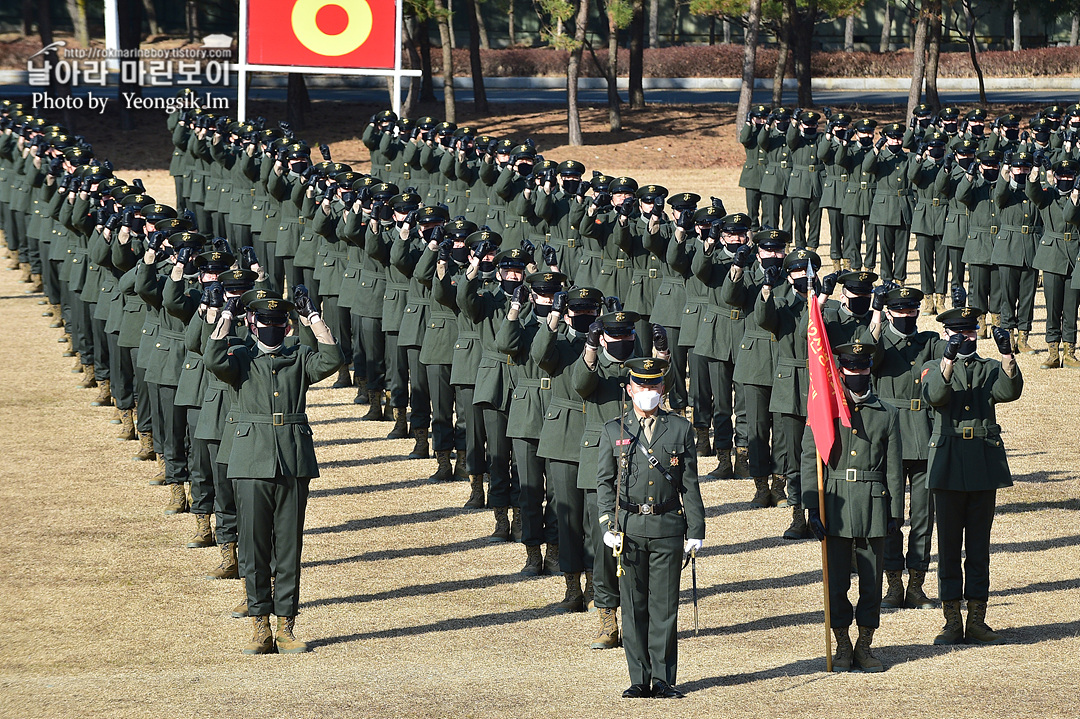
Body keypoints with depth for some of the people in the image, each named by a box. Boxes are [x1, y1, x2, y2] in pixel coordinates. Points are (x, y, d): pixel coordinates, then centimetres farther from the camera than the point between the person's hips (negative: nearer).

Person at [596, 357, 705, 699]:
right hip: (629, 528, 0)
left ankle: (663, 679, 8)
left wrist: (695, 531, 2)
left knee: (665, 606, 1)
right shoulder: (614, 431, 7)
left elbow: (690, 485, 7)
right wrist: (608, 526, -6)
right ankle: (640, 679, 8)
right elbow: (604, 483, 6)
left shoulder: (680, 429, 7)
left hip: (668, 528, 0)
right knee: (634, 606, 2)